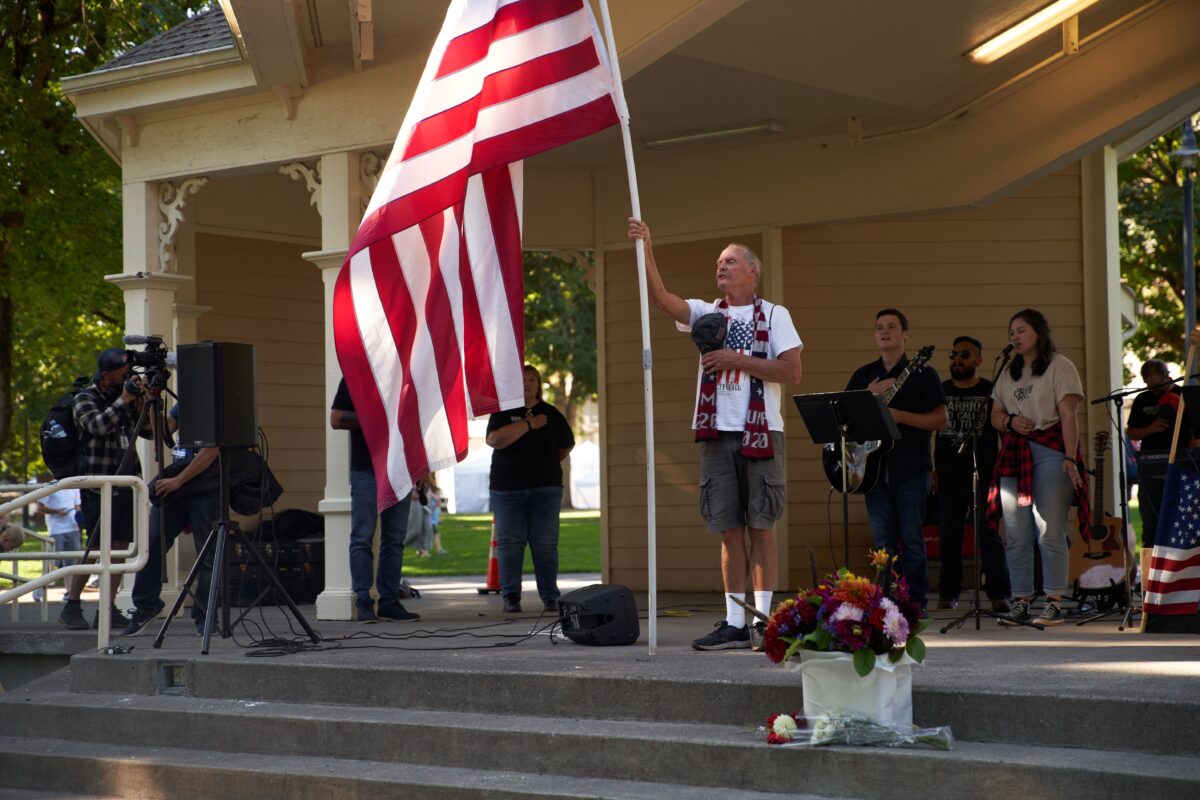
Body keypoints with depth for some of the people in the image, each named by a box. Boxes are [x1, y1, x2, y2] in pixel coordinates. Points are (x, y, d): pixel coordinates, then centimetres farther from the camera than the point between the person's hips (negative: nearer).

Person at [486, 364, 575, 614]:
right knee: (510, 542, -3)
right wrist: (529, 424, -13)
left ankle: (550, 596, 2)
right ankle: (510, 597, 1)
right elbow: (495, 439, -15)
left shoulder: (550, 413, 9)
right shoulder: (503, 412, 4)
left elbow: (566, 446, 18)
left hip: (545, 487, 1)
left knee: (546, 544, -3)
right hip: (507, 487, -1)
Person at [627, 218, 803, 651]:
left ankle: (764, 621, 0)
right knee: (729, 531, 5)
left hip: (761, 434, -4)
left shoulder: (773, 315, 3)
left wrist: (738, 360, -11)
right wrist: (645, 250, -17)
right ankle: (734, 624, 7)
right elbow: (661, 297, -4)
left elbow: (792, 371, -6)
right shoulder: (707, 314, 13)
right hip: (717, 434, 4)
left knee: (760, 529, -3)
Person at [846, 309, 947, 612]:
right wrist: (869, 396, -5)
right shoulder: (863, 375, 16)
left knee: (912, 539, -5)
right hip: (875, 468, 4)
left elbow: (941, 420, -3)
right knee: (883, 542, 3)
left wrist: (900, 416, -14)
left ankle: (916, 604, 1)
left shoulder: (922, 374, 3)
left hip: (911, 470, -4)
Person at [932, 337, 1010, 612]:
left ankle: (999, 594, -5)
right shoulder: (940, 391, 12)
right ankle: (948, 593, 12)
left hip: (983, 476, -3)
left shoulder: (992, 392, 4)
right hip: (948, 476, 3)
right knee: (948, 535, 5)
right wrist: (931, 469, 5)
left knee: (989, 535, -6)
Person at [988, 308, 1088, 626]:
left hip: (1049, 452, -6)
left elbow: (1068, 415, -7)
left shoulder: (1059, 366, 1)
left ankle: (1054, 603, -5)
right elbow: (995, 415, 22)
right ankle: (1021, 603, 7)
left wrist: (1070, 457, -16)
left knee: (1049, 532, -9)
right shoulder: (1008, 373, 21)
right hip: (1013, 455, 6)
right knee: (1016, 536, 2)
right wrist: (1010, 421, -2)